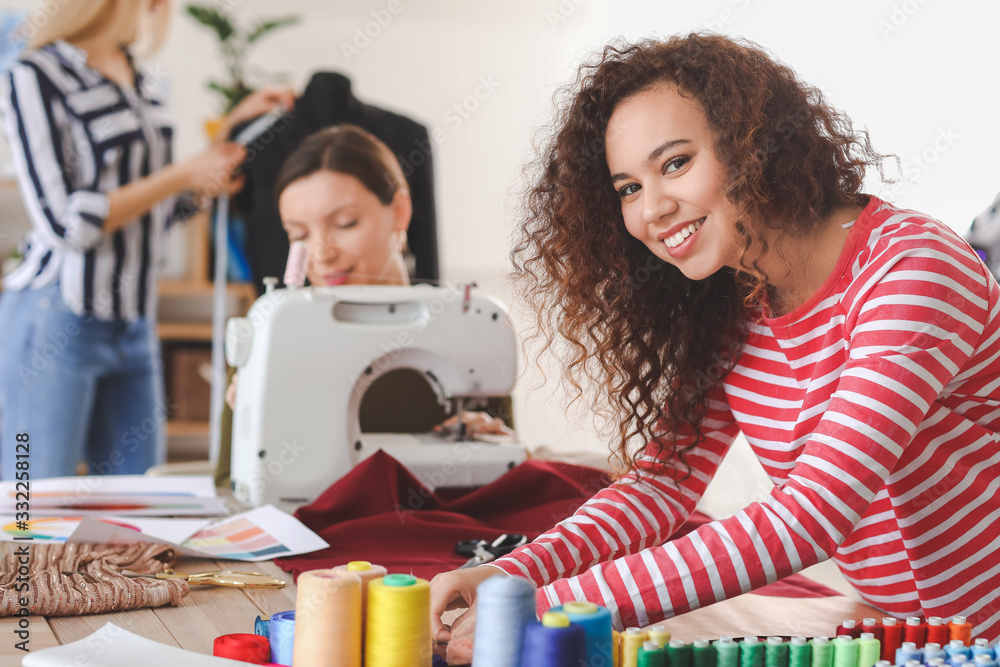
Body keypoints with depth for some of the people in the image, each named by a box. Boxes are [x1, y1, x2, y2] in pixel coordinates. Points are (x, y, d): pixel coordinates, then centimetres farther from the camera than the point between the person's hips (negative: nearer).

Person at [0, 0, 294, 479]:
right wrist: (182, 175, -14)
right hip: (58, 325, -7)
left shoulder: (142, 84, 13)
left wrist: (233, 127, 14)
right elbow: (64, 222, -16)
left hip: (135, 327, 7)